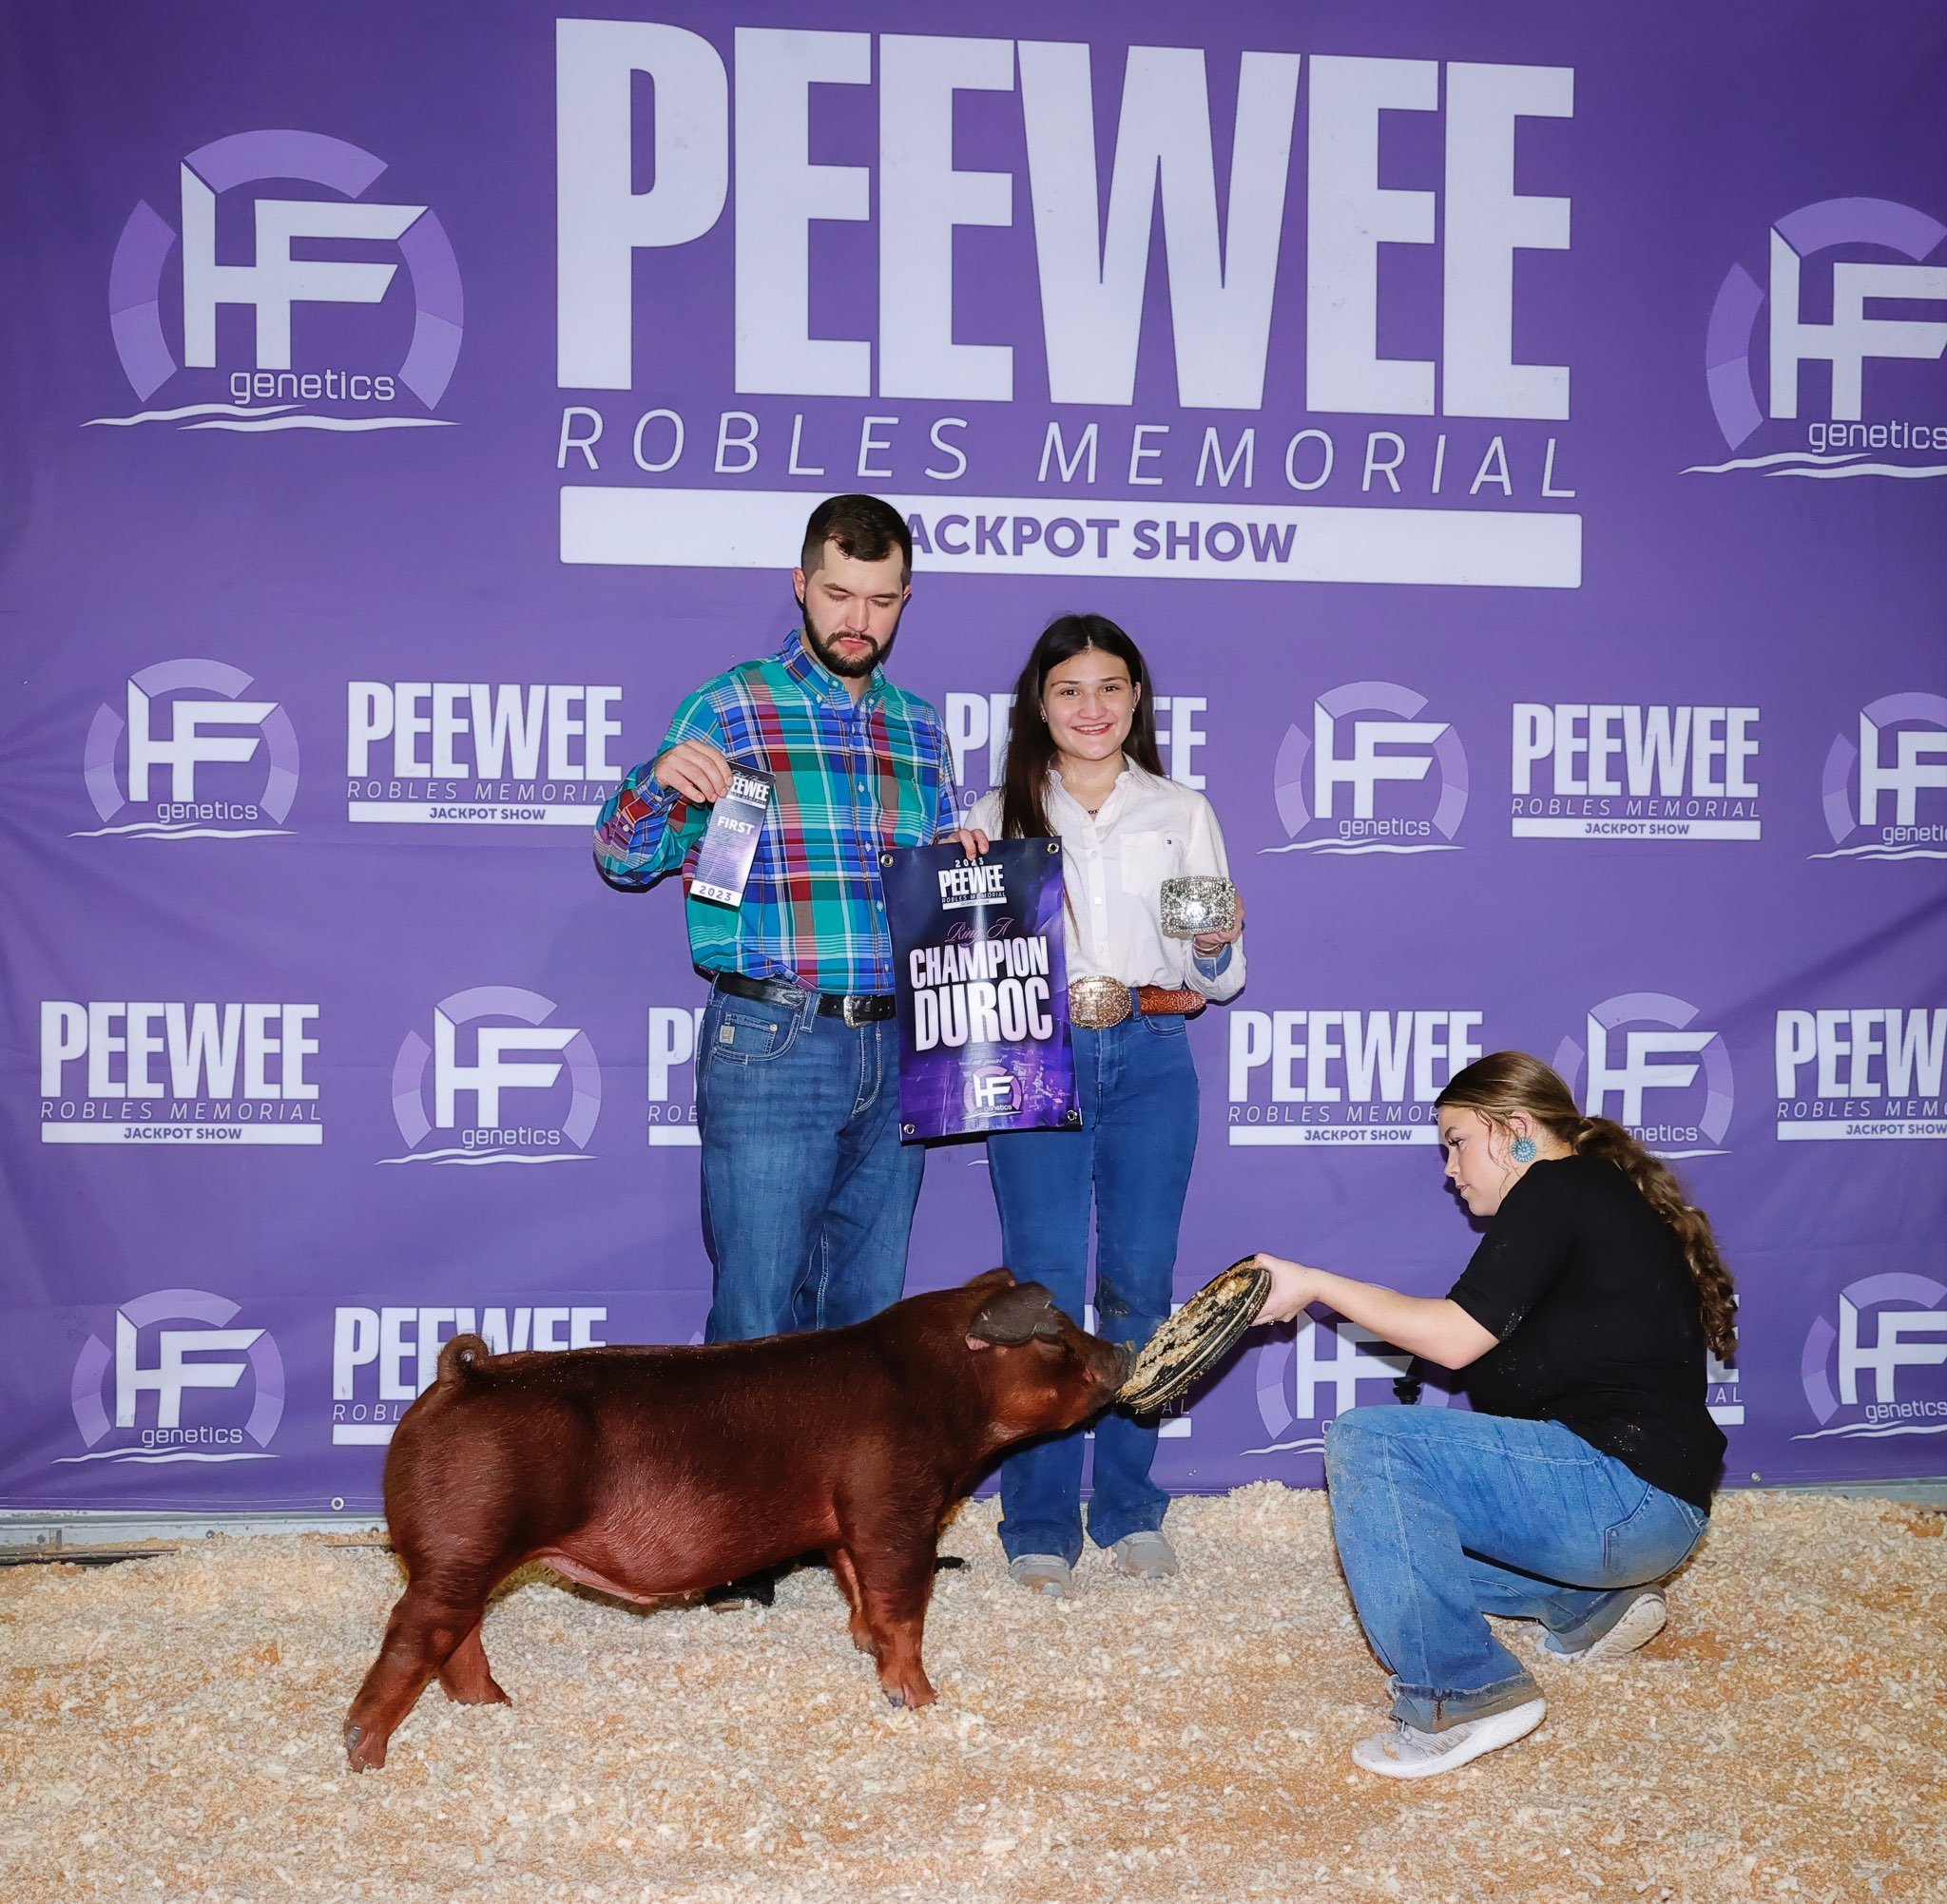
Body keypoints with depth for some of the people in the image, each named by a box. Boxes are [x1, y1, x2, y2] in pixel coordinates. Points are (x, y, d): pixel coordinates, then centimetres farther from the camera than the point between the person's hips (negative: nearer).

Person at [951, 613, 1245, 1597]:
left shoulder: (1182, 813, 13)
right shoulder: (999, 814, 10)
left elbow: (1215, 978, 12)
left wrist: (1217, 944, -10)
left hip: (1150, 1061, 1)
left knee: (1139, 1286, 1)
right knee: (1045, 1289, -6)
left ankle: (1131, 1512, 13)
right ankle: (1039, 1526, 1)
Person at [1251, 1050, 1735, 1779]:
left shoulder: (1556, 1191, -9)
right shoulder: (1604, 1195, 20)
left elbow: (1455, 1337, -16)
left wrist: (1317, 1286, -8)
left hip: (1628, 1492, -11)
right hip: (1649, 1510, 11)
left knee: (1366, 1445, -21)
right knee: (1397, 1518, 22)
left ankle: (1460, 1693, -16)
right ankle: (1589, 1603, 16)